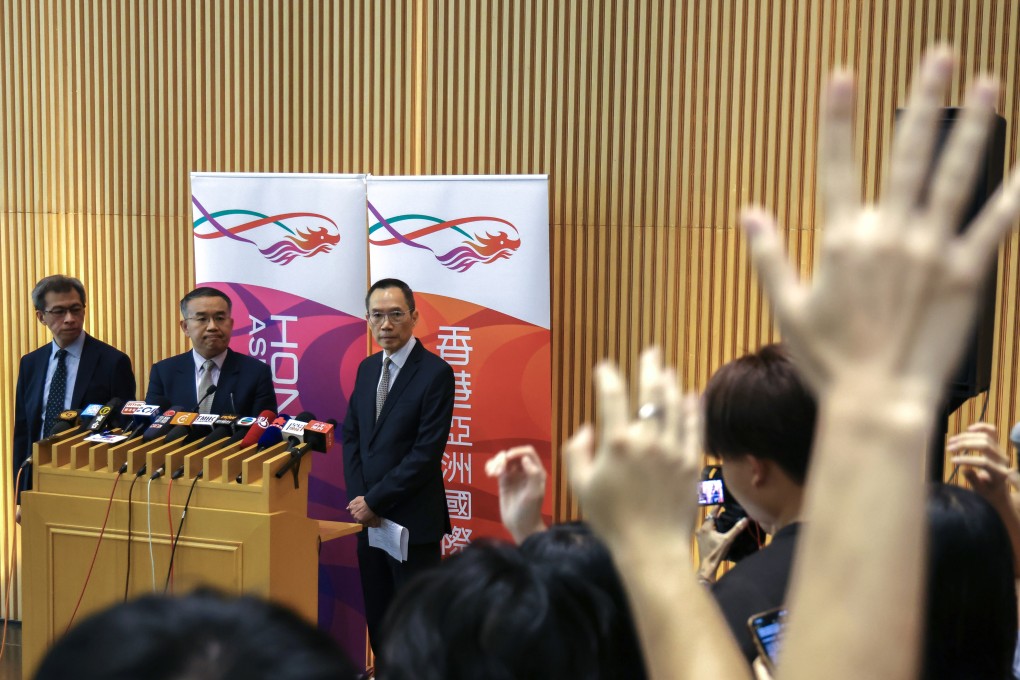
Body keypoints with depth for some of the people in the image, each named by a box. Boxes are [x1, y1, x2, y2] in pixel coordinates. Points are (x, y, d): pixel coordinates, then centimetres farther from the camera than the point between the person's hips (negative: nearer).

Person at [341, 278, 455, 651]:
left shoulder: (435, 372, -12)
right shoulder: (367, 368, 9)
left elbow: (427, 452, -18)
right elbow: (351, 435, 11)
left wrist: (375, 500, -14)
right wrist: (359, 497, -3)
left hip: (412, 521, -6)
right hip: (369, 514, 6)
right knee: (376, 614, 14)